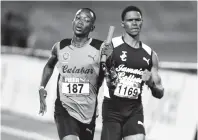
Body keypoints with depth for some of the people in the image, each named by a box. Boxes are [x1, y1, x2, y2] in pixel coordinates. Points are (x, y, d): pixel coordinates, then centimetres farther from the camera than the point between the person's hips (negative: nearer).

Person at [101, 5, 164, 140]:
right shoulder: (110, 46, -2)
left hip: (135, 110, 2)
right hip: (112, 108, -2)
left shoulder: (150, 55, 9)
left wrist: (151, 83, -8)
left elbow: (160, 93, 13)